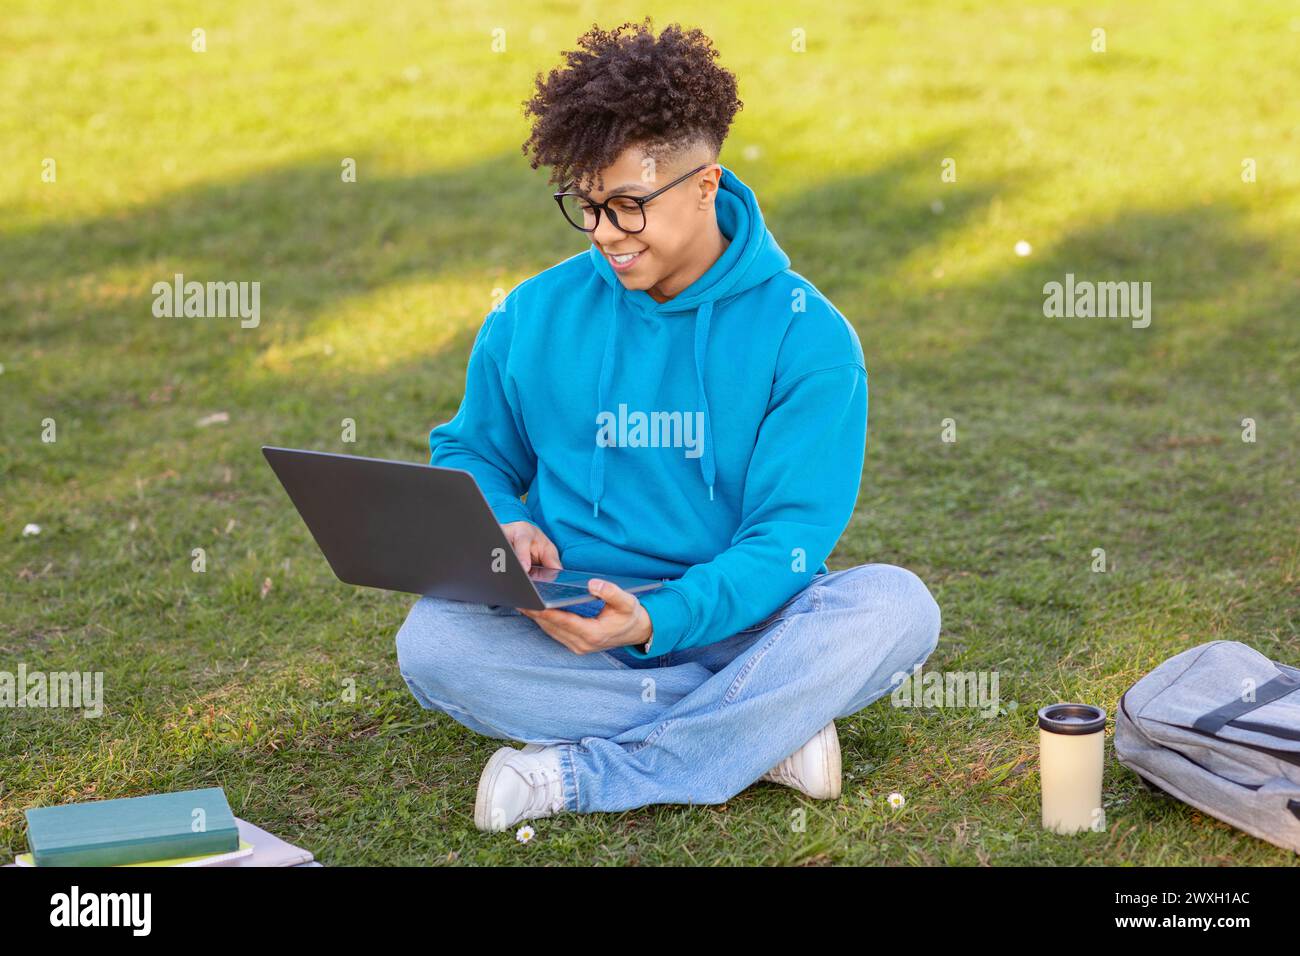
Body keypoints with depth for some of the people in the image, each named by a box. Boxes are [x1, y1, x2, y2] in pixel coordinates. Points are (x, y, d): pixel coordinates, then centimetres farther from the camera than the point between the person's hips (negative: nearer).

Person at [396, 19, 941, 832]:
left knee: (896, 606, -29)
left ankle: (581, 774, -25)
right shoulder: (534, 317, 3)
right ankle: (764, 731, -23)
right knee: (432, 642, -28)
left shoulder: (807, 337, -7)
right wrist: (504, 527, -12)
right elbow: (470, 454, 14)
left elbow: (788, 539, -12)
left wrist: (656, 620, -30)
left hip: (731, 630, -1)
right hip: (568, 634, 2)